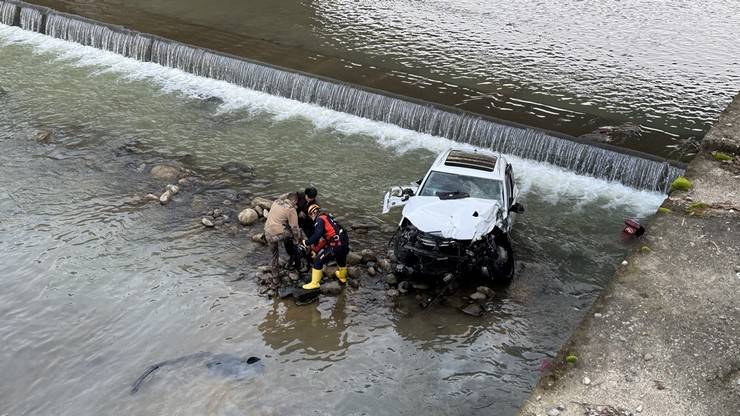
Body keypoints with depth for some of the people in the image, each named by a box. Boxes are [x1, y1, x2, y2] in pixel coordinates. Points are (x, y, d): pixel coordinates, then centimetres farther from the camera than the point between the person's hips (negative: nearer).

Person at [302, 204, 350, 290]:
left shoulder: (319, 220, -6)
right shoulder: (327, 216, 20)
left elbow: (317, 234, -23)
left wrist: (307, 242, -11)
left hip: (336, 246, -9)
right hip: (345, 243, 9)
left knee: (318, 261, 4)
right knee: (341, 258, 36)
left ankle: (314, 283, 9)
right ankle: (342, 277, 60)